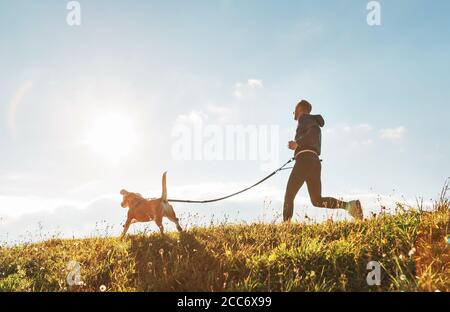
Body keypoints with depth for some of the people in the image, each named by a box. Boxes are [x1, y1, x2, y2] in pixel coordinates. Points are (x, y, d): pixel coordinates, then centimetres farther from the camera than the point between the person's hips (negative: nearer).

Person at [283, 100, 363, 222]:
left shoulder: (304, 117, 6)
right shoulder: (314, 123, 33)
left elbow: (315, 131, -17)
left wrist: (297, 143, -14)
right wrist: (297, 145, 26)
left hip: (304, 161, -9)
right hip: (315, 162, 9)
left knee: (289, 197, -4)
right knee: (317, 200, 3)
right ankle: (350, 205, -16)